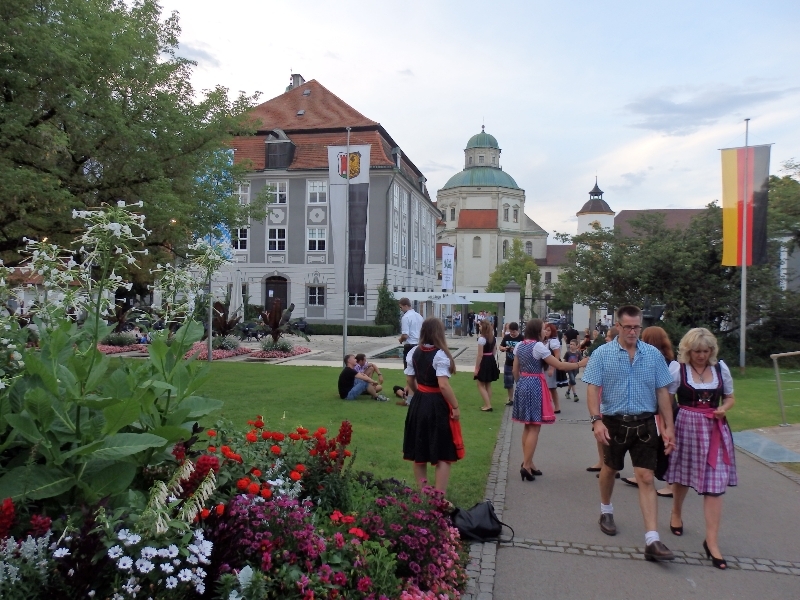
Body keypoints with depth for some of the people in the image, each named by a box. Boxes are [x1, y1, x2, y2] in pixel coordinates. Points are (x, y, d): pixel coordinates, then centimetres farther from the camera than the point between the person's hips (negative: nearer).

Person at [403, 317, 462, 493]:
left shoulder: (414, 352, 2)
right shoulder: (440, 354, -19)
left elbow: (410, 380, 9)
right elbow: (443, 385, -25)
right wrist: (455, 406, -15)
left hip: (419, 403, 7)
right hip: (438, 405, -7)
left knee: (419, 451, 17)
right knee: (443, 454, 4)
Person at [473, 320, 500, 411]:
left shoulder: (482, 339, -18)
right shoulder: (493, 338, 7)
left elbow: (480, 355, -18)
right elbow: (493, 352, 13)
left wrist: (476, 368, -13)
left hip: (484, 362, -8)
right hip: (491, 361, 8)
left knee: (480, 385, 2)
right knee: (488, 384, 16)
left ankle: (488, 405, -2)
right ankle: (488, 405, 21)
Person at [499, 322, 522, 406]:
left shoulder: (522, 338, -11)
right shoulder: (506, 337, 2)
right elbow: (500, 347, 10)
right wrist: (504, 348, -12)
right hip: (508, 364, 5)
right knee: (508, 383, 12)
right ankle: (511, 399, 27)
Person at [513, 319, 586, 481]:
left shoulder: (519, 346, 8)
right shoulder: (538, 346, -15)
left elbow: (515, 370, 12)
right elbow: (559, 366, -13)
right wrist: (579, 364, -5)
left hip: (522, 385, 8)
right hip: (535, 386, -8)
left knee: (528, 427, 14)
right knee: (534, 428, -2)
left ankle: (528, 463, 20)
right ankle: (526, 465, -3)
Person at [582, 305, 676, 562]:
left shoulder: (653, 355, 1)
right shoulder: (602, 354, -5)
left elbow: (662, 392, 4)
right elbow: (593, 389, -8)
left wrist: (668, 426, 0)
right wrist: (596, 420, -19)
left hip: (645, 424, 1)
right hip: (614, 422, -1)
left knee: (646, 478, -3)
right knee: (610, 469, 18)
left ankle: (652, 540, -1)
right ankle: (606, 511, 44)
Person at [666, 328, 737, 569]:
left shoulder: (720, 368, 2)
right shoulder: (678, 369, -8)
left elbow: (729, 398, 13)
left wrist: (723, 409, -8)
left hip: (715, 430, 2)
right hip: (686, 427, -2)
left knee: (715, 483, -3)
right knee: (682, 476, 16)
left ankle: (712, 541, 5)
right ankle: (676, 513, 45)